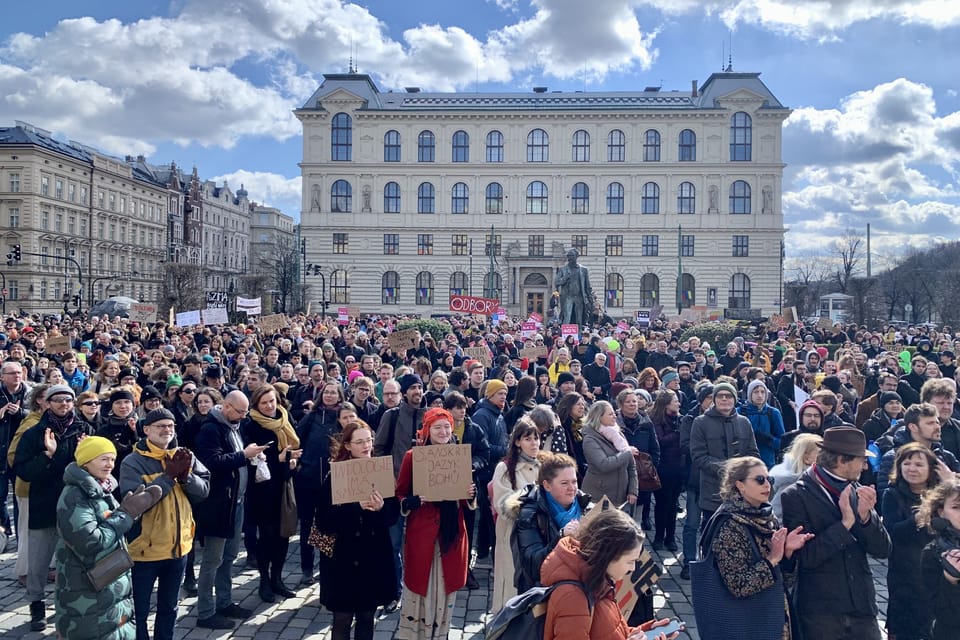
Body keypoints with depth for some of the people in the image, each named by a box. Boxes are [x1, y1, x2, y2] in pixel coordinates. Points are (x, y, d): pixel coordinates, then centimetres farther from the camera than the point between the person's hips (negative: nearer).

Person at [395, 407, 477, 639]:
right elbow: (400, 495, -1)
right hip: (421, 532, -3)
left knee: (445, 588, 11)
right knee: (418, 587, 3)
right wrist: (414, 501, -21)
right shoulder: (412, 456, -6)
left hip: (451, 532, 3)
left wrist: (471, 495, -8)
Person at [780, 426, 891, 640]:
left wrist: (866, 516, -12)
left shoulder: (857, 492, 5)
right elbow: (805, 557, -16)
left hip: (862, 606, 4)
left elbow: (882, 550, 5)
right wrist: (845, 523, -19)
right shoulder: (796, 496, -10)